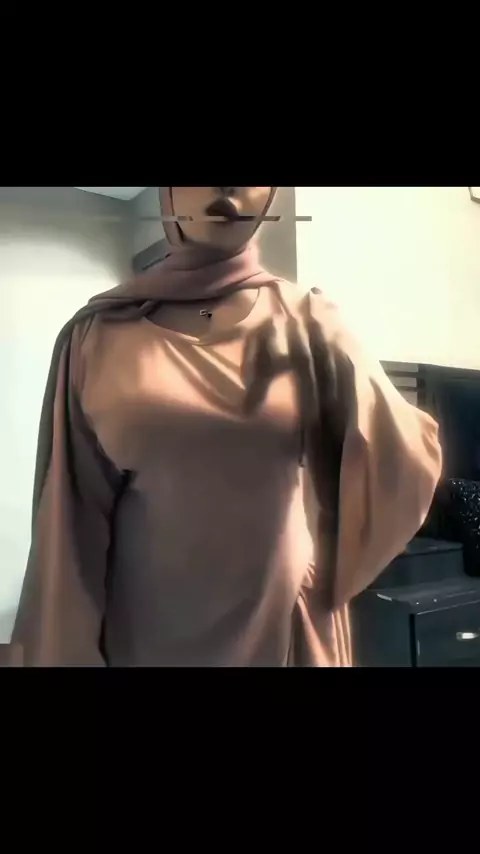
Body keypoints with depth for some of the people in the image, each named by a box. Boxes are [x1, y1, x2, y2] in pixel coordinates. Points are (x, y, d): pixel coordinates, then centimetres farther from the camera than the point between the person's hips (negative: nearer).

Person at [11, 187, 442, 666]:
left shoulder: (305, 325, -5)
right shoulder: (99, 335, -5)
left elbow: (406, 464, -5)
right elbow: (72, 522, -4)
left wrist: (329, 571, 0)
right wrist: (65, 651, -4)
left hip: (286, 634, 1)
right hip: (141, 637, 0)